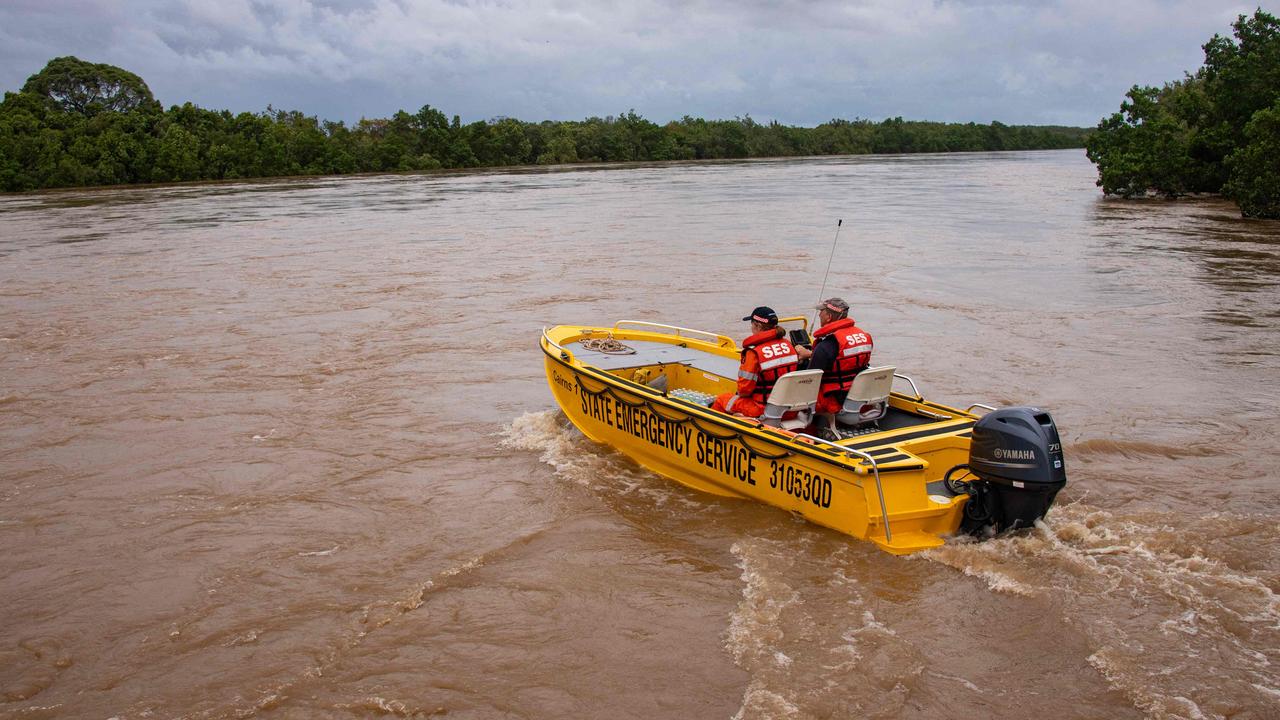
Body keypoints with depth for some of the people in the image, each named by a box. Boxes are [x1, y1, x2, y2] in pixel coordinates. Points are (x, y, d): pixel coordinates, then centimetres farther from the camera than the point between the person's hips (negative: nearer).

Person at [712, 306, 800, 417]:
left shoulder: (754, 352, -21)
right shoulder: (787, 344, 0)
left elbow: (745, 388, -17)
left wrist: (740, 393, 8)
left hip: (763, 408, -7)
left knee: (721, 400, 16)